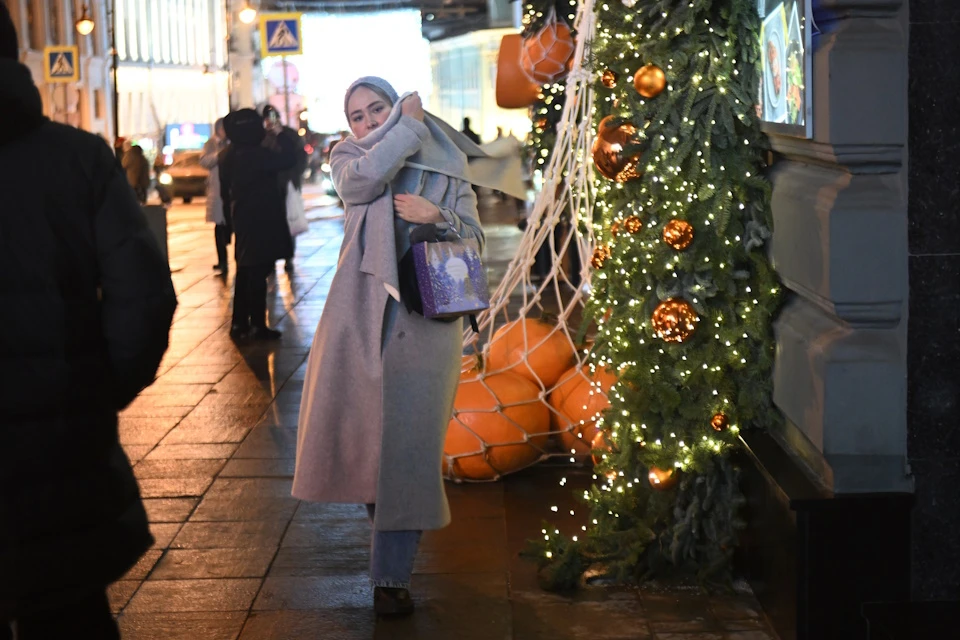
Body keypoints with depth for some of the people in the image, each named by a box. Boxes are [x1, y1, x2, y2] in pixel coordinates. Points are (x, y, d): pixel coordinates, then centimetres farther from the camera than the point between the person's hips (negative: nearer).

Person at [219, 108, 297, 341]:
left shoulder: (229, 155, 6)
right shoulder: (256, 154, -21)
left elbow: (225, 191, 14)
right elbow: (288, 158, -22)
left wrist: (231, 218, 23)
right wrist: (280, 134, -7)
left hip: (242, 220, 8)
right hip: (260, 222, -8)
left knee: (245, 272, 15)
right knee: (258, 273, -4)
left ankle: (239, 323, 18)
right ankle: (257, 325, -1)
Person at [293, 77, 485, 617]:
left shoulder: (447, 163, 11)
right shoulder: (348, 156, 10)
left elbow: (474, 238, 9)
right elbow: (362, 177, -15)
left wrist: (437, 217, -10)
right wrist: (410, 125, -6)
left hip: (427, 316, -1)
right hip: (361, 309, 1)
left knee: (409, 443, -2)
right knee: (354, 425, 0)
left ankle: (393, 576, 6)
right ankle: (377, 506, 33)